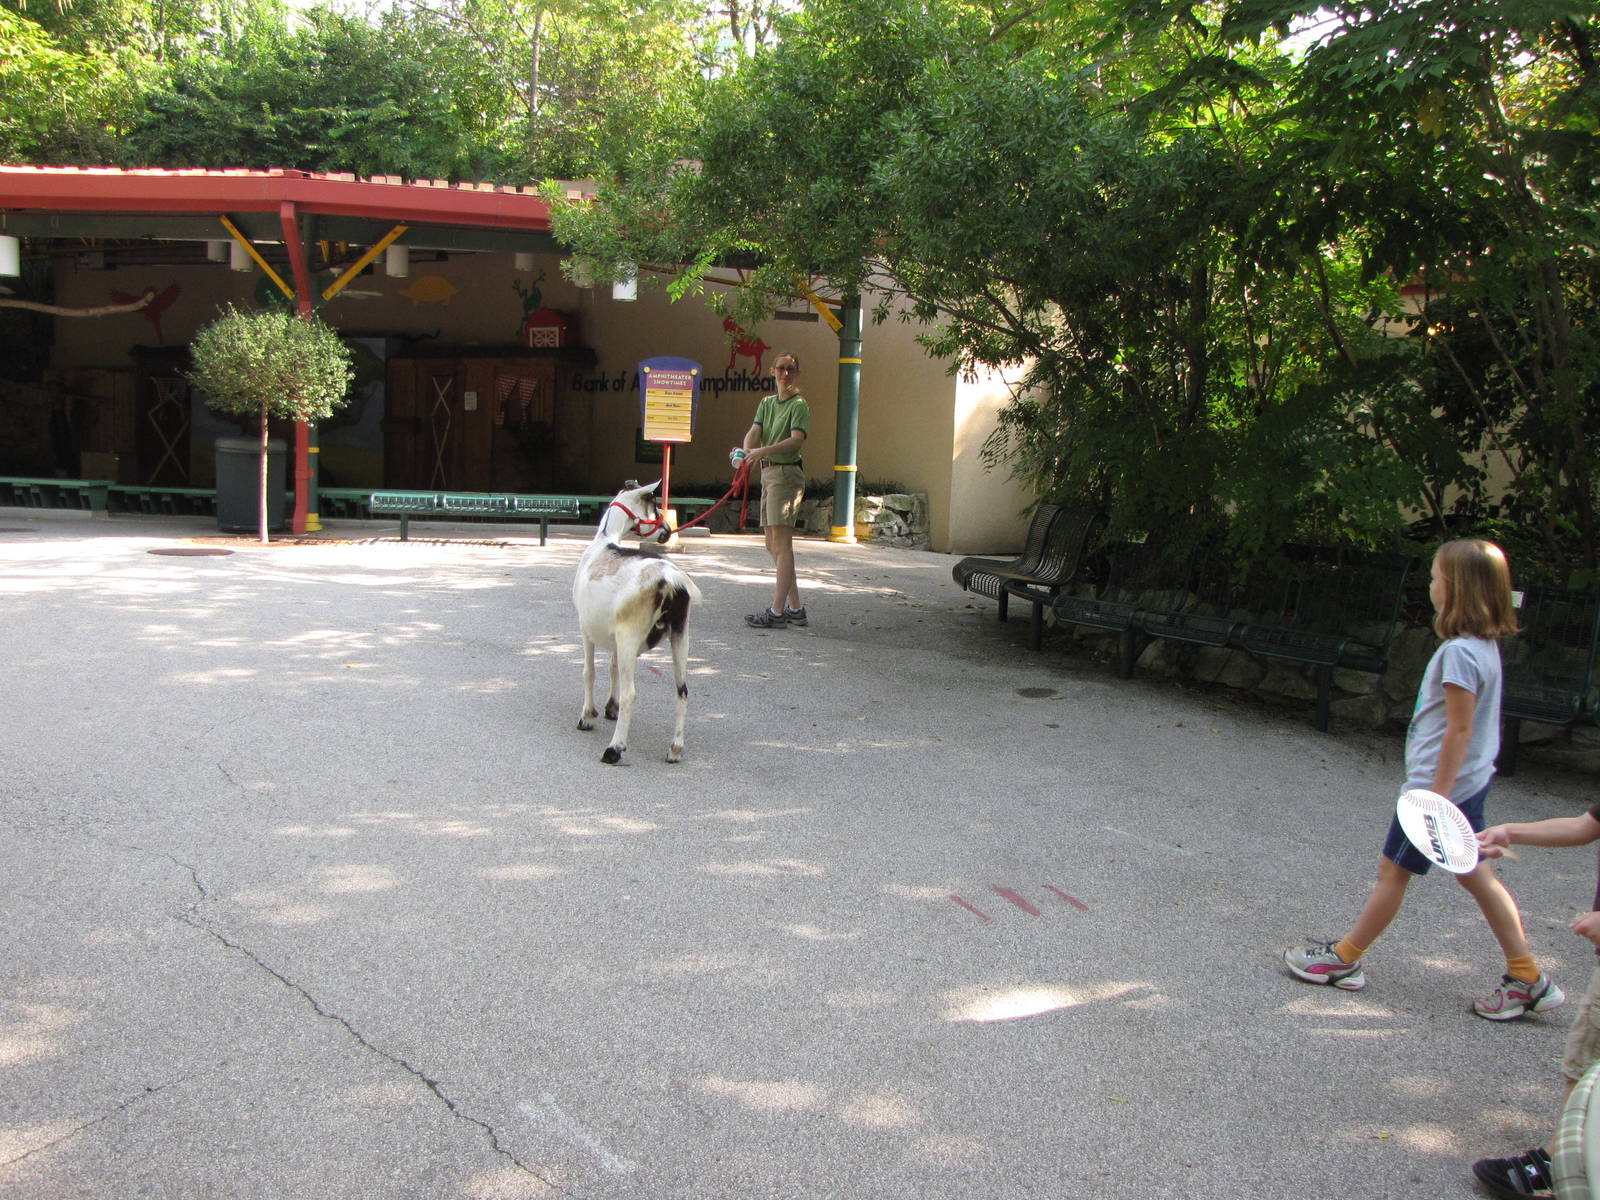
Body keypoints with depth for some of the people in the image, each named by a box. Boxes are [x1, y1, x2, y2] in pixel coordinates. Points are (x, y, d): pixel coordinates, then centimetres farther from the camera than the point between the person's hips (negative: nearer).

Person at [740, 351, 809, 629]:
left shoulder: (799, 405, -4)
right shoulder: (766, 403, 19)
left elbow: (797, 439, -19)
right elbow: (754, 431, 5)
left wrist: (764, 451, -32)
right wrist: (747, 450, -18)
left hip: (786, 474, -9)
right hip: (768, 473, 9)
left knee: (782, 543, -12)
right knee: (773, 545, 10)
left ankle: (777, 611, -14)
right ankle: (795, 609, 16)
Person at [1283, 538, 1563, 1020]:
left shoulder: (1460, 652, -23)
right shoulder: (1484, 644, 6)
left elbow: (1459, 730, -23)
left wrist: (1436, 798, -20)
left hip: (1443, 784, -9)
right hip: (1469, 781, 9)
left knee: (1392, 869, 4)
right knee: (1478, 877, 15)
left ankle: (1344, 959, 17)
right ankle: (1528, 979, 21)